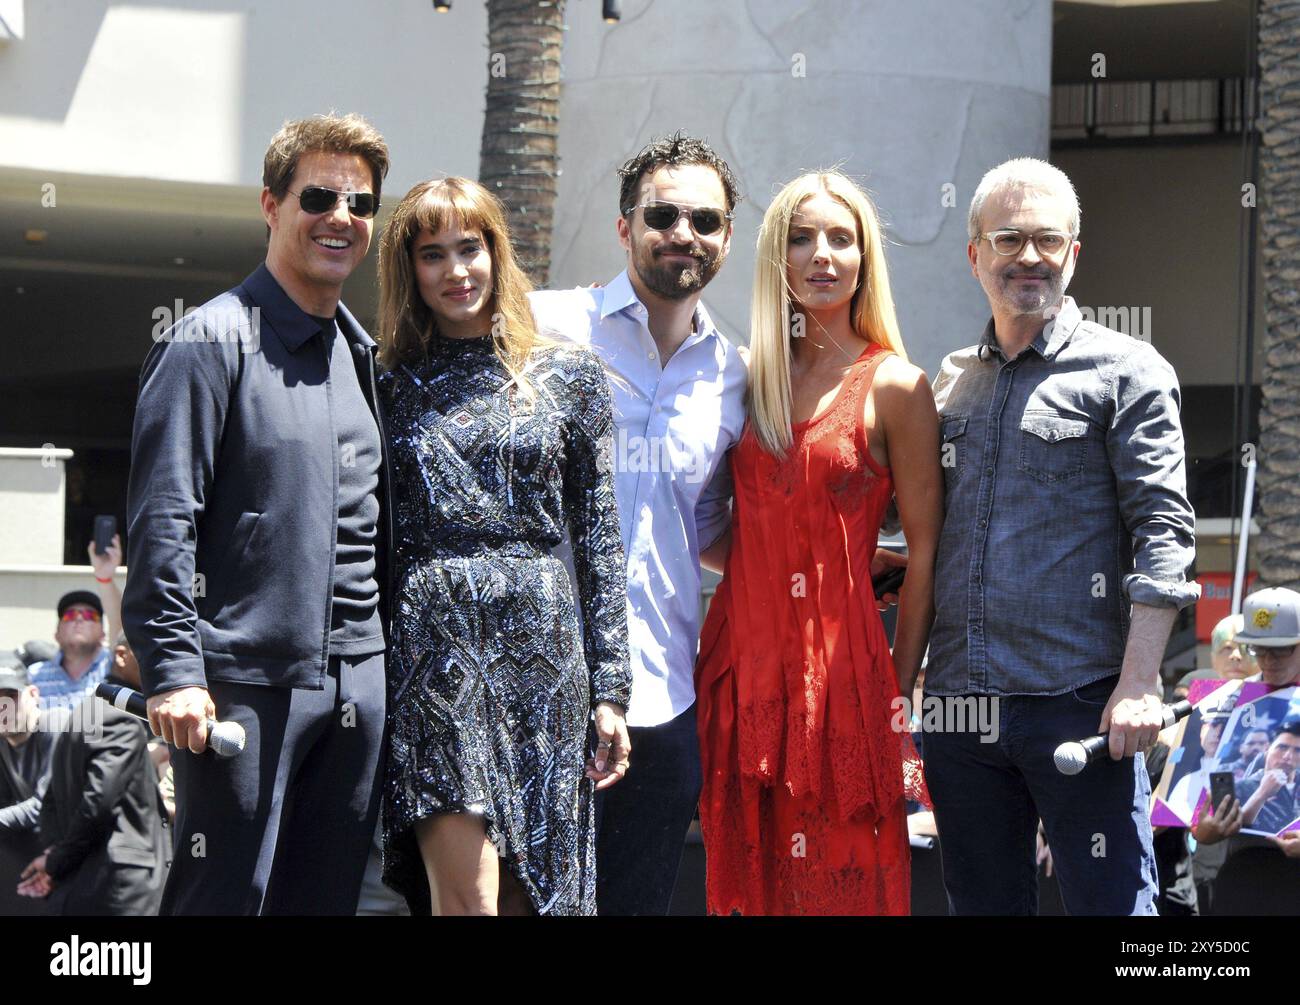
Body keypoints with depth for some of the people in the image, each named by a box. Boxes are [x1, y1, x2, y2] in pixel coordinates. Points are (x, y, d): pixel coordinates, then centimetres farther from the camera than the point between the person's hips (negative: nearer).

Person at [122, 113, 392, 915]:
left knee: (329, 896, 9)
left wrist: (383, 654, 15)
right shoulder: (214, 343, -5)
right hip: (246, 681, -7)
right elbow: (162, 520, -11)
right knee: (225, 898, -5)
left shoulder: (366, 356, 16)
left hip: (357, 687, 7)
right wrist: (173, 668, -18)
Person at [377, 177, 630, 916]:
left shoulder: (570, 377, 9)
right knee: (466, 895, -12)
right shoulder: (392, 386, 9)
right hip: (432, 647, -1)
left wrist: (610, 688, 3)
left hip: (541, 644, 1)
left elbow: (599, 539, 8)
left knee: (529, 891, 4)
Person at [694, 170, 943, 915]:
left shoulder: (893, 387, -5)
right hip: (744, 658, 5)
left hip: (840, 663, -5)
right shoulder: (753, 379, 10)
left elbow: (926, 552, -5)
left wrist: (904, 686, -6)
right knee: (750, 874, 9)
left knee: (841, 880, 0)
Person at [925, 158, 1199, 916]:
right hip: (959, 708, 5)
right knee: (984, 904, 11)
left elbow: (1163, 534, -6)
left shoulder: (1125, 372, 1)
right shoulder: (951, 384, 16)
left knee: (1110, 902, -5)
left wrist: (1140, 684, -15)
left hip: (1078, 706, -5)